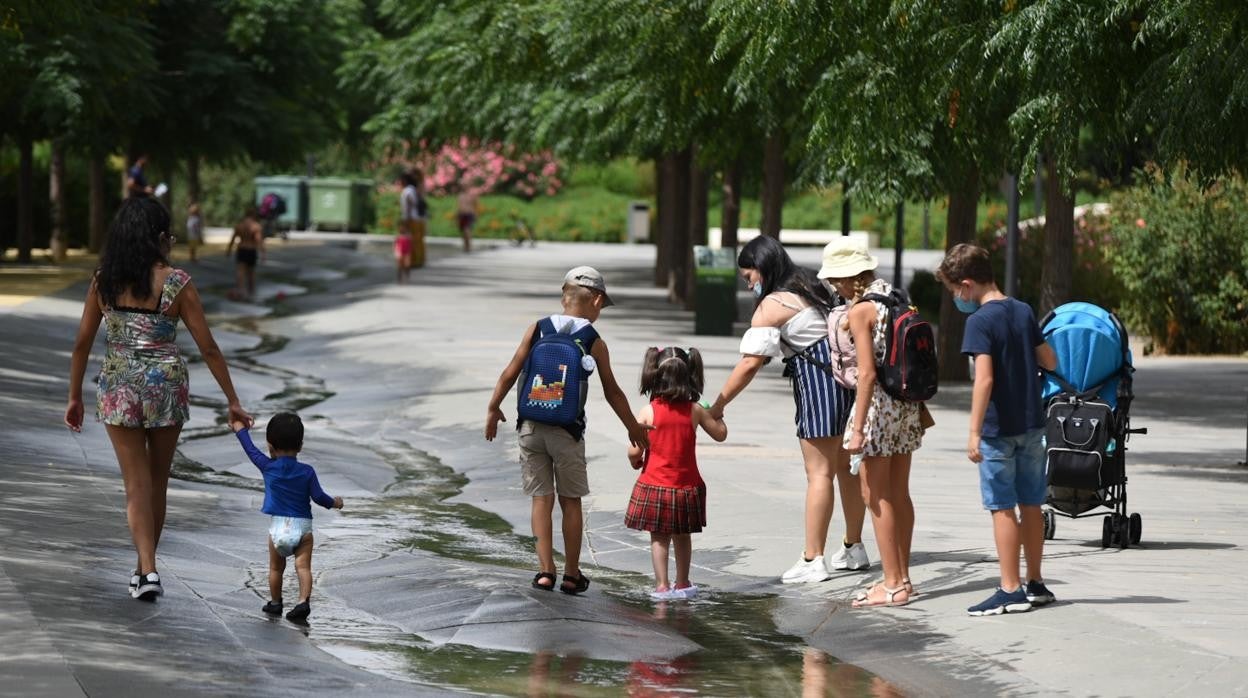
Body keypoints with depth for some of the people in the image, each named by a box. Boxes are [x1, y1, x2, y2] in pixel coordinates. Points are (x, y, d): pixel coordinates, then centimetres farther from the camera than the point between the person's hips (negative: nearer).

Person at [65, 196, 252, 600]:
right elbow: (207, 347, -7)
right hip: (166, 385, -1)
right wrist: (232, 401, 0)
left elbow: (82, 342, 1)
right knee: (157, 481, 16)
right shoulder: (176, 284, -9)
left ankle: (147, 571, -9)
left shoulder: (103, 281, -2)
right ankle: (145, 566, 27)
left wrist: (74, 396, 12)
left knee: (137, 485, 4)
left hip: (118, 387, 1)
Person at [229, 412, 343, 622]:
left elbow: (251, 450, 11)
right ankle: (304, 601, -19)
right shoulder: (307, 472, -2)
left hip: (278, 527, 0)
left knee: (276, 568, 15)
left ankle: (275, 603, 24)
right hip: (303, 526, 0)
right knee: (303, 567, -3)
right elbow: (318, 496, -3)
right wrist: (334, 503, 18)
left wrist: (240, 429, 27)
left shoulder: (268, 467, -2)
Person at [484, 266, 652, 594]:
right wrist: (634, 428, 15)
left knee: (541, 499, 7)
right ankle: (572, 574, 14)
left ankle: (545, 570, 1)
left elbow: (510, 373, 1)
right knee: (570, 501, 9)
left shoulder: (537, 329, 2)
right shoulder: (594, 342, -4)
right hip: (566, 431, -2)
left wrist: (493, 409, 14)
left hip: (531, 427, 2)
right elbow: (612, 392, 2)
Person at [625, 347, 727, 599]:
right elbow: (720, 434, 8)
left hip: (654, 484, -2)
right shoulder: (695, 411, -6)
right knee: (683, 536, 16)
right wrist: (716, 414, 26)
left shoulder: (647, 413, -11)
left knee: (659, 537, 7)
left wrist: (636, 462, 11)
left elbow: (634, 451, -11)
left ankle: (662, 585, 3)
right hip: (687, 486, 2)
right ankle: (682, 583, 25)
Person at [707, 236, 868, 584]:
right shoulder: (810, 288, 16)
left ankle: (812, 560, -5)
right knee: (845, 467, 17)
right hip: (847, 374, 9)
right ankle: (854, 549, 27)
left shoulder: (772, 305, -10)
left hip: (818, 381, -9)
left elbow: (750, 362, -16)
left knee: (819, 472, -7)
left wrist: (717, 405, -12)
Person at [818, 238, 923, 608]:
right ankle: (901, 577, 21)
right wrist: (920, 407, 21)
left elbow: (868, 372, -20)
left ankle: (893, 585, 0)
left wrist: (858, 429, -19)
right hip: (907, 401, 8)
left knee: (875, 494, -1)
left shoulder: (860, 310, -14)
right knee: (898, 493, 15)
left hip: (879, 403, -8)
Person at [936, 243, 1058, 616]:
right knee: (1031, 504, 13)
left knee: (1003, 508, -1)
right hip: (1032, 424, 7)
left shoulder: (980, 321, -15)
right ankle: (1035, 583, 21)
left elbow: (984, 379, -22)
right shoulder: (1024, 311, 6)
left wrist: (974, 432, -21)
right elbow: (1050, 362, 13)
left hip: (999, 428, -7)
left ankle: (1010, 590, 0)